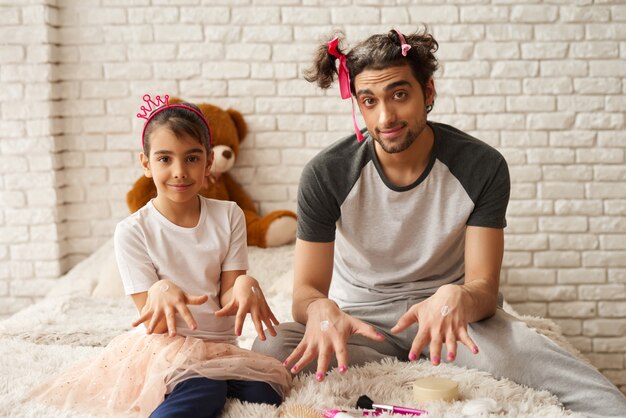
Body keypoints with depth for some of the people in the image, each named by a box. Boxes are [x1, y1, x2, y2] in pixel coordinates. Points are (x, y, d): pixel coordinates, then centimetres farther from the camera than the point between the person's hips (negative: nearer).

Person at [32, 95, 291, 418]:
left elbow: (226, 300, 1)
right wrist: (162, 292, -31)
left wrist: (244, 286, -23)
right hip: (164, 346, -5)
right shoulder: (133, 232, -4)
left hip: (220, 345, 5)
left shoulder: (228, 216, 4)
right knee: (203, 392, -37)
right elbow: (155, 325, -7)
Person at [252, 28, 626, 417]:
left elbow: (485, 288, -14)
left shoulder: (482, 166, -14)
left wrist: (456, 297, -41)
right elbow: (306, 289, -12)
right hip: (360, 316, 4)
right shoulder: (325, 174, -14)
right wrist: (321, 308, -39)